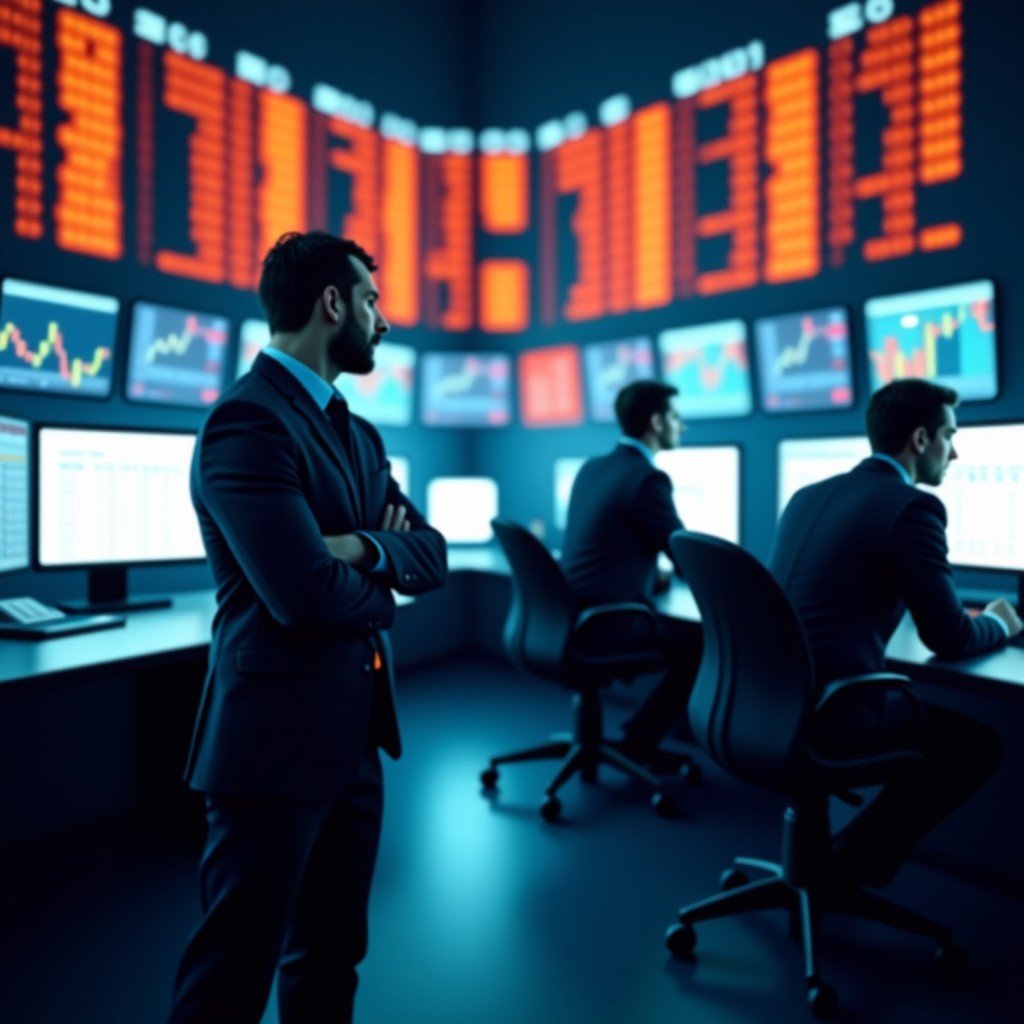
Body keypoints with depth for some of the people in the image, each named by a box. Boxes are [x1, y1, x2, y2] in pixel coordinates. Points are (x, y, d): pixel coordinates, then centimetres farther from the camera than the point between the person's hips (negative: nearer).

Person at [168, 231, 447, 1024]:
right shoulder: (247, 422, -17)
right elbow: (306, 594, -26)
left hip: (355, 734, 9)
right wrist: (382, 595, -5)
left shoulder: (359, 434, 12)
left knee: (331, 956, 23)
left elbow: (431, 556, 6)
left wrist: (363, 548, -15)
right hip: (278, 735, -8)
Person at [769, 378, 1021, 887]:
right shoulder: (912, 506, -10)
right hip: (830, 714, -7)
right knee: (976, 742, 16)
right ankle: (851, 865, 16)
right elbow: (949, 639, -4)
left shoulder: (808, 496, 12)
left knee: (915, 704, 33)